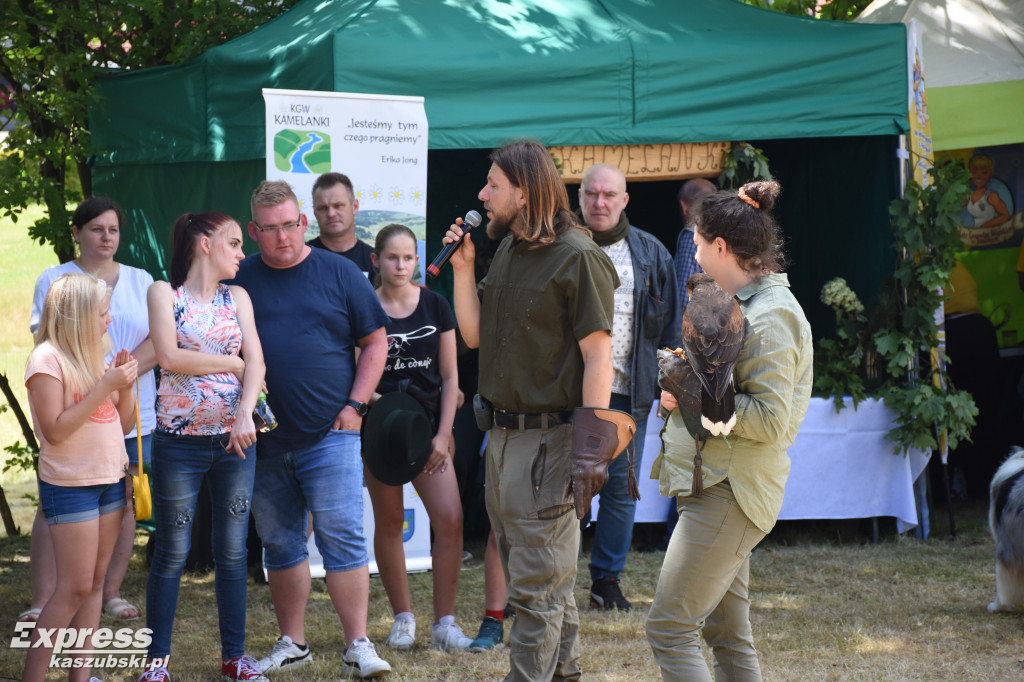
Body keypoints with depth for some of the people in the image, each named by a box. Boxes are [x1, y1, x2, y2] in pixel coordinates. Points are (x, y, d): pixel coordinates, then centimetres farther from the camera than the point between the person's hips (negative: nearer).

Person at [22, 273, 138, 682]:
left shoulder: (94, 356, 11)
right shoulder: (48, 359, -13)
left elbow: (124, 425, 14)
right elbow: (55, 430, -20)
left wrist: (125, 385, -3)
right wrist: (105, 386, -20)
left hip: (110, 480, 8)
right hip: (70, 486, -8)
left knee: (95, 582, 6)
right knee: (75, 587, -9)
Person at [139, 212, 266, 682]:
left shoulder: (238, 298, 10)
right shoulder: (165, 293, 0)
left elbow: (256, 361, -1)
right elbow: (170, 357, -14)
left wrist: (246, 415, -17)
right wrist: (231, 363, -6)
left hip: (235, 440, 4)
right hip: (179, 442, -4)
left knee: (232, 551, 7)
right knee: (172, 553, 1)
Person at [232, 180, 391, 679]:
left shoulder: (338, 274, 3)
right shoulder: (239, 281, 7)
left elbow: (375, 342, 6)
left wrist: (355, 405, -3)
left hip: (330, 434, -2)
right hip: (264, 440, 2)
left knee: (342, 537, -7)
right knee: (280, 544, 9)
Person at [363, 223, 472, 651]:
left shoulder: (435, 306, 4)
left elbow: (449, 377, 6)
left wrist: (442, 435, -1)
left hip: (428, 426, 1)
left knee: (449, 520, -10)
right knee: (389, 522, 5)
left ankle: (444, 623, -3)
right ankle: (403, 618, 17)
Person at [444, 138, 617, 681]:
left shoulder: (577, 257, -13)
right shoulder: (507, 252, 12)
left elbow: (598, 356, -16)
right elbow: (474, 334, 16)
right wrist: (462, 268, 4)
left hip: (550, 437, -9)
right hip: (503, 433, 9)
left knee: (537, 585, -4)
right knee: (526, 569, 17)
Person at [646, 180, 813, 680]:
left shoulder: (771, 317, -16)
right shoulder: (743, 305, 17)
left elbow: (770, 419, -23)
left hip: (729, 497, -11)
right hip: (714, 486, 11)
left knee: (668, 630, -13)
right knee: (727, 634, 13)